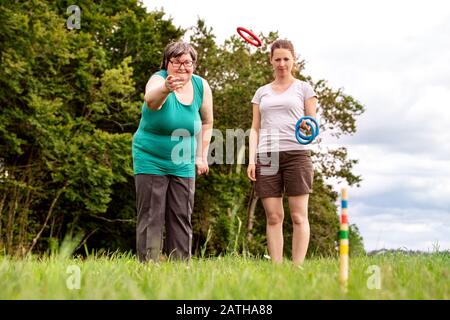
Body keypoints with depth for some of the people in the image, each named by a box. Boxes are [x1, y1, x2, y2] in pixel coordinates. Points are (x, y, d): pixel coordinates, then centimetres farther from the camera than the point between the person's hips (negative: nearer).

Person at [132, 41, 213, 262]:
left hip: (183, 165, 4)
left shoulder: (202, 87, -1)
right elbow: (151, 98, -43)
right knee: (151, 218, -6)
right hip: (151, 161, -4)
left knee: (181, 219, 5)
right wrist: (166, 89, -65)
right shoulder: (158, 80, -16)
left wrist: (202, 156, 11)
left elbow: (207, 123, 15)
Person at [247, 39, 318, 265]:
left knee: (298, 216, -7)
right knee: (273, 216, -2)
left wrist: (309, 127, -14)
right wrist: (251, 159, 4)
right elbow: (255, 128, 16)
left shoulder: (303, 88, 13)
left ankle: (298, 266, -6)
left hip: (296, 154, -2)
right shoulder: (262, 92, 19)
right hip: (266, 156, 2)